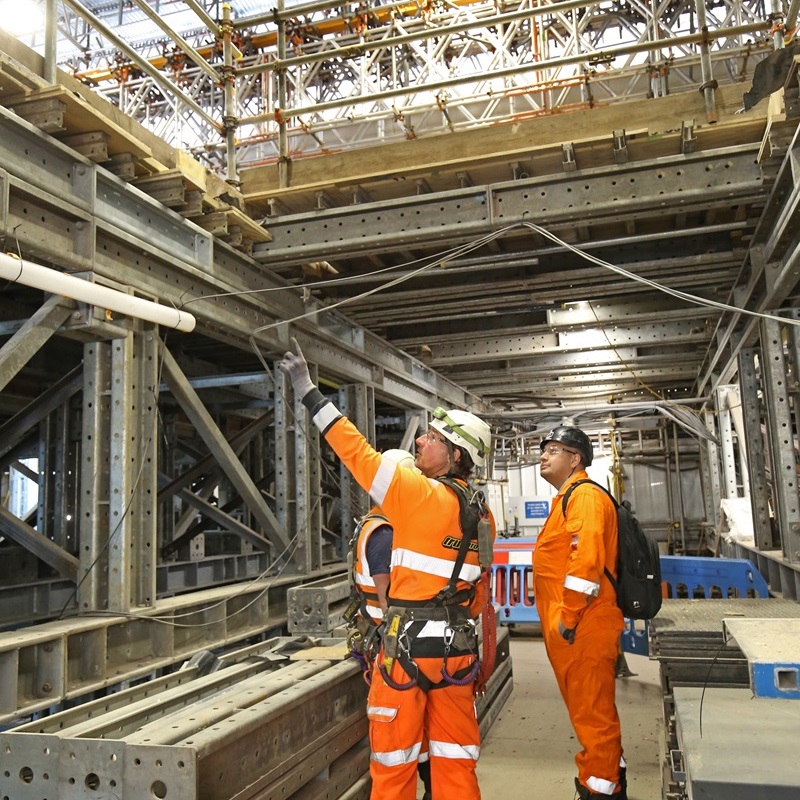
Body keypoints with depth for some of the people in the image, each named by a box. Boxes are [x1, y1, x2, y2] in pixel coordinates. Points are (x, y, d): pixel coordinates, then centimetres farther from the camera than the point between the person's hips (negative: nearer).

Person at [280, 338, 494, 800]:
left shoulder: (420, 494, -15)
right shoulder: (483, 514, 6)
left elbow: (358, 453, -11)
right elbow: (481, 590, 13)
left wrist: (310, 394, -5)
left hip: (410, 644, -7)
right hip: (459, 645, 7)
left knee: (394, 761, 9)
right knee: (456, 761, 16)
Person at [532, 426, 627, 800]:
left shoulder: (585, 495, -14)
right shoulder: (568, 498, 19)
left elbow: (585, 560, -26)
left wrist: (568, 618, -22)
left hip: (582, 629, -11)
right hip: (572, 629, 11)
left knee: (591, 712, 0)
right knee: (590, 710, 21)